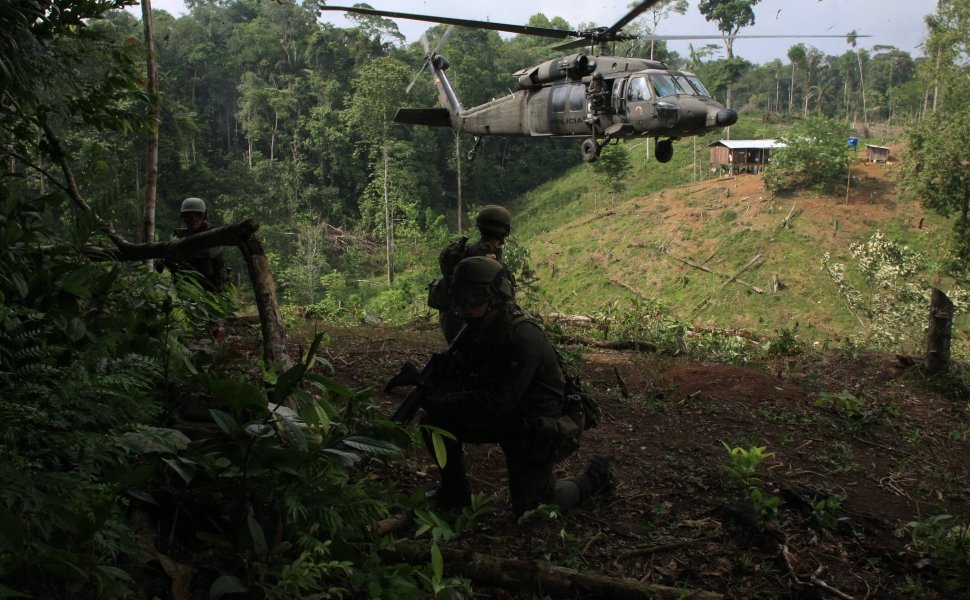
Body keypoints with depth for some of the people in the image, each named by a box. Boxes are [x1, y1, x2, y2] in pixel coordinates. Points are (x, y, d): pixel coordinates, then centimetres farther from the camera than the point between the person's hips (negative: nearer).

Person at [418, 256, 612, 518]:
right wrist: (428, 384, -20)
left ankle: (593, 475, 25)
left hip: (536, 430, -7)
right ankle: (455, 493, 11)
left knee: (529, 510, 5)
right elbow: (460, 377, 0)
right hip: (503, 419, 7)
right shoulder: (478, 329, -5)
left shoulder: (522, 337, -32)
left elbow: (493, 403, -36)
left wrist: (439, 404, -32)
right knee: (435, 421, -7)